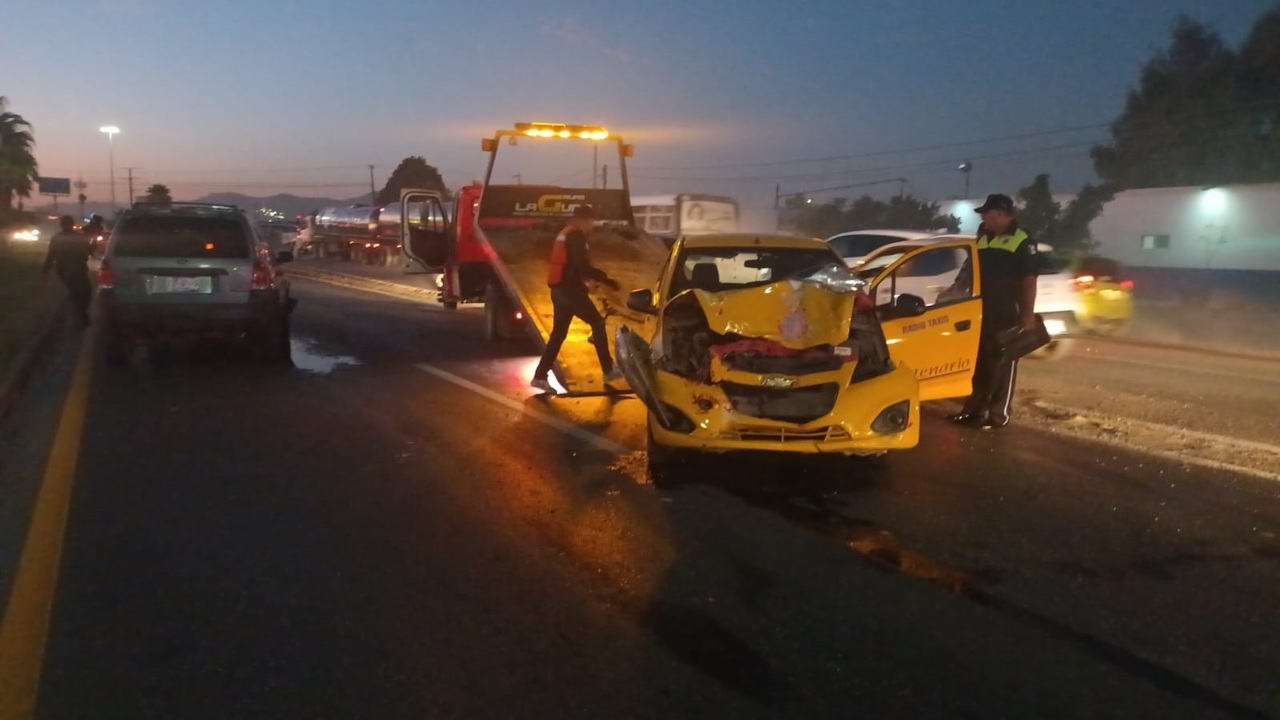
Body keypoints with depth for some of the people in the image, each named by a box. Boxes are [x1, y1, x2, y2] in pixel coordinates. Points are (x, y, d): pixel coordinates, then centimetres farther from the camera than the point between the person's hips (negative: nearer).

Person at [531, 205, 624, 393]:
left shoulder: (564, 234, 19)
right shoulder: (576, 236, -13)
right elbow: (582, 266, -22)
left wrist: (599, 276, 29)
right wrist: (606, 280, -20)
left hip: (559, 290, 9)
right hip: (570, 290, -9)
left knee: (558, 334, 10)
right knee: (598, 323, 2)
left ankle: (540, 376, 7)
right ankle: (609, 370, 6)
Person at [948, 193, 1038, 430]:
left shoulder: (1022, 241, -7)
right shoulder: (982, 238, 14)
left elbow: (1029, 281, -10)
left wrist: (1028, 316, -15)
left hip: (1007, 314, -7)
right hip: (981, 311, 7)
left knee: (1002, 365, -1)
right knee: (978, 362, 10)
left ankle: (999, 415, 3)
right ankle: (974, 409, 18)